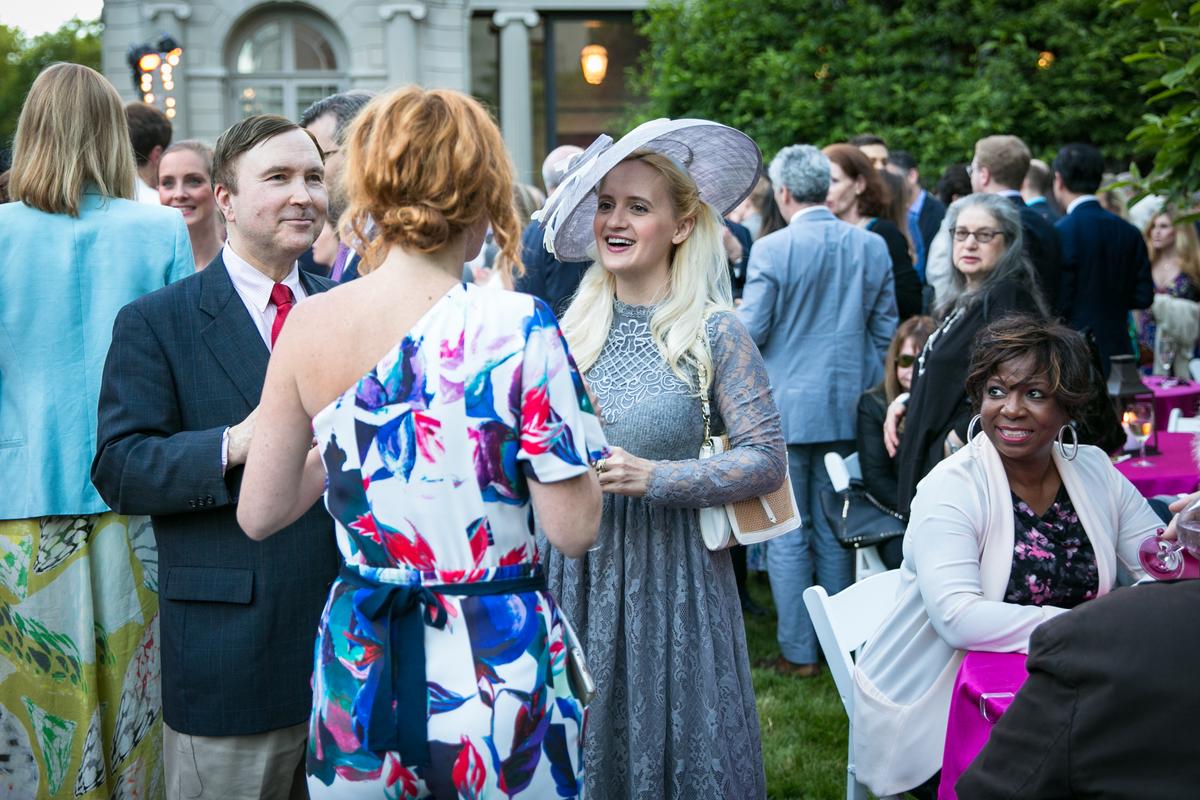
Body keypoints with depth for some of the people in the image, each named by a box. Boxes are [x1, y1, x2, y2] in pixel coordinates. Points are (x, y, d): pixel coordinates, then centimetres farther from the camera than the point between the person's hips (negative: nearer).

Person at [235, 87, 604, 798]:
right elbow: (574, 528, -14)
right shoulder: (518, 327, -17)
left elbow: (259, 513, 2)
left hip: (359, 665, 4)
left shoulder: (309, 326, -6)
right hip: (498, 660, -3)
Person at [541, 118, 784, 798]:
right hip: (578, 570, 4)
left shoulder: (713, 331, -7)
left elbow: (768, 459, -10)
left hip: (674, 572, -4)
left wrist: (653, 478, -19)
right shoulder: (573, 328, 4)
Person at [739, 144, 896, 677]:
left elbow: (751, 331, -11)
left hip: (784, 408, -5)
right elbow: (885, 329, 7)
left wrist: (734, 314, 11)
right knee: (834, 532, 15)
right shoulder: (872, 247, 1)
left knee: (788, 536, 3)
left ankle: (799, 652, 7)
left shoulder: (772, 249, -14)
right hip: (846, 407, 5)